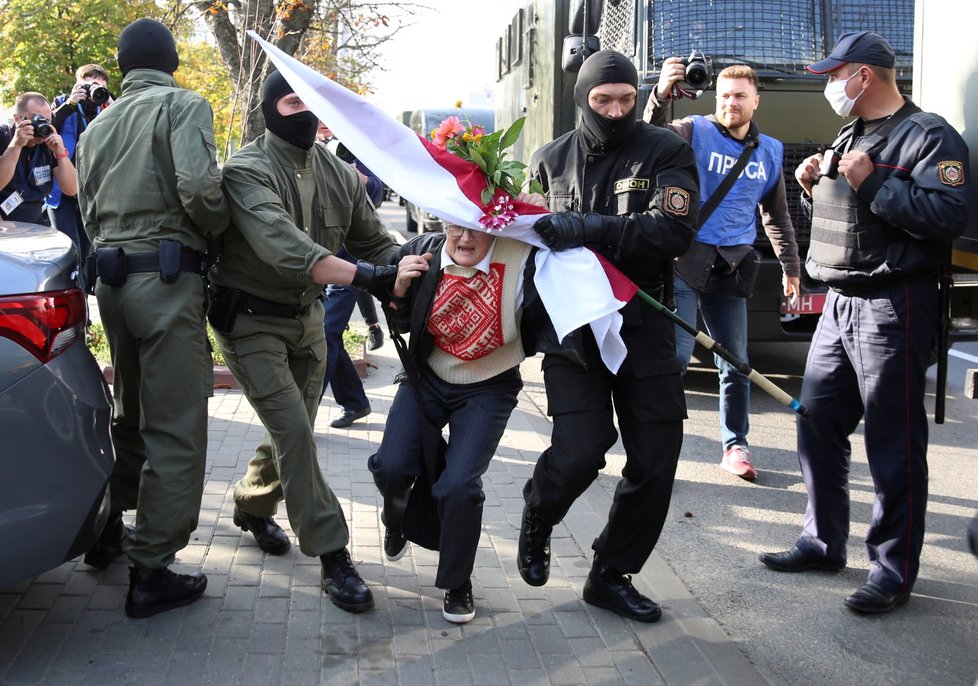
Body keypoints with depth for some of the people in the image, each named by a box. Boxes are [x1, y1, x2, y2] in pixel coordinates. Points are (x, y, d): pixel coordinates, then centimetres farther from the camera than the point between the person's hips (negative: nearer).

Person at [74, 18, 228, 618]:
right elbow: (199, 189, -17)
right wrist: (219, 228, 0)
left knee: (133, 415, 23)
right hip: (168, 277, -8)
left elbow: (90, 212, 18)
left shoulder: (98, 126, 18)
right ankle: (152, 573, 0)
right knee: (176, 431, -3)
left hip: (111, 277, 8)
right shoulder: (184, 105, -3)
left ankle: (108, 531, 35)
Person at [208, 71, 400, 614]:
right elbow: (281, 244, -35)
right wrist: (361, 275, -46)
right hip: (252, 319, -6)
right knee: (292, 430, -14)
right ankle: (332, 553, -7)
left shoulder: (340, 175, 0)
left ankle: (253, 506, 42)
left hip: (307, 316, 6)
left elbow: (375, 239, 3)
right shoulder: (248, 170, -19)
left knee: (294, 430, 14)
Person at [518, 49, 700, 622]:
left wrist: (586, 228, -26)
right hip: (570, 323, 0)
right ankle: (538, 522, 20)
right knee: (579, 450, -15)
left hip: (644, 323, 1)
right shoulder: (551, 160, 7)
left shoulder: (666, 152, -1)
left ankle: (612, 576, 22)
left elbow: (675, 230, -17)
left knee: (656, 459, 2)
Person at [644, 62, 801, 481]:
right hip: (686, 260, -4)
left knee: (735, 362, 8)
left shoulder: (771, 151, 14)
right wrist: (661, 95, -40)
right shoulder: (696, 131, -1)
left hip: (732, 268, 5)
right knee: (676, 353, -10)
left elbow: (777, 214, 23)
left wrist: (791, 266, 22)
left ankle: (735, 445, 20)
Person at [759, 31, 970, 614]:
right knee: (818, 426, 13)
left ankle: (894, 571, 7)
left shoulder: (927, 135, -9)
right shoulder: (849, 137, 19)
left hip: (892, 308, -9)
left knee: (895, 444, -3)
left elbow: (949, 216, -22)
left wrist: (873, 183, -20)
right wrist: (816, 187, 9)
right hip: (839, 305, 9)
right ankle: (824, 542, 27)